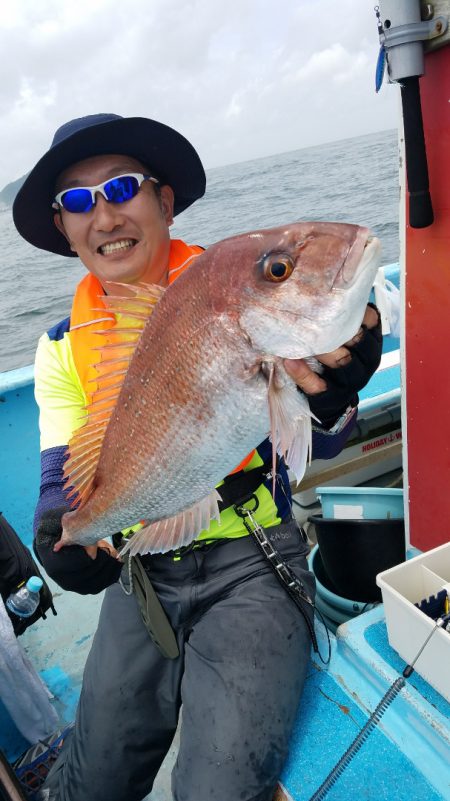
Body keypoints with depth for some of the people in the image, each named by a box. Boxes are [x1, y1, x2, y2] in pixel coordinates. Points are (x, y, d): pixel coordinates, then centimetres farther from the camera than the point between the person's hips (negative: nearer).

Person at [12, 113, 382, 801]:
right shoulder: (64, 349, 1)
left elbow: (309, 450, -11)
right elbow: (65, 478, -2)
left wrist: (329, 397, -33)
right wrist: (63, 534, -25)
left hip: (252, 557, -2)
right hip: (144, 570, 3)